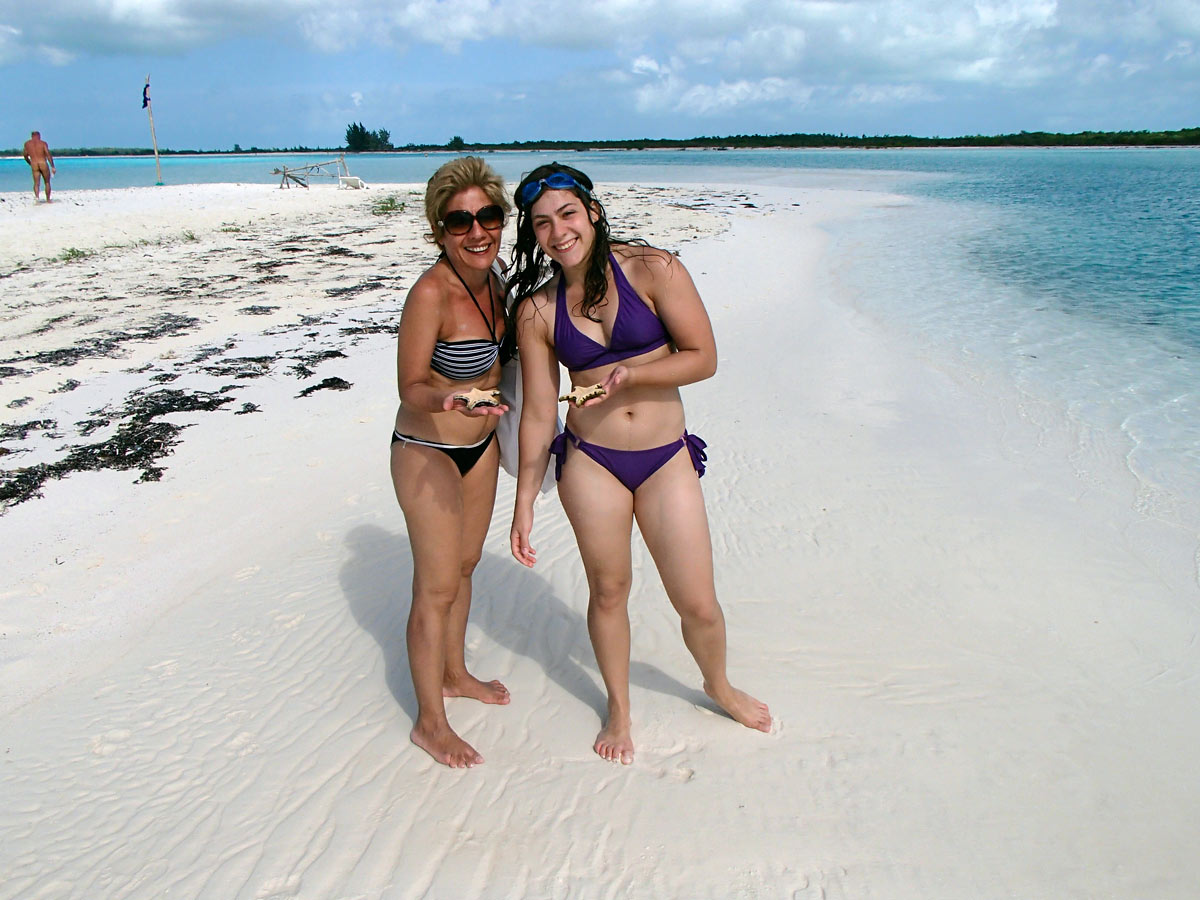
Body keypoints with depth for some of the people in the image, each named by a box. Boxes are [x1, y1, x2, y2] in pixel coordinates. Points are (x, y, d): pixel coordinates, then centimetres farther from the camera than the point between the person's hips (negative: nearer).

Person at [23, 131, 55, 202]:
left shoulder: (27, 143, 10)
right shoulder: (43, 143, 0)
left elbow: (26, 156, 17)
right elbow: (48, 155, -9)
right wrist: (52, 167, -9)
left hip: (34, 165, 2)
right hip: (43, 164, -2)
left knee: (36, 183, 0)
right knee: (47, 182, 12)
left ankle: (36, 196, -25)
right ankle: (48, 199, 15)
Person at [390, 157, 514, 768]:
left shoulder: (493, 280, -1)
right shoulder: (431, 293, -25)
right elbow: (411, 388, -22)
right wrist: (448, 401, -40)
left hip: (481, 444, 8)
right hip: (427, 452, -8)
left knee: (465, 563, 22)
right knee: (437, 589, 2)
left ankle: (454, 674, 44)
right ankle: (430, 722, 20)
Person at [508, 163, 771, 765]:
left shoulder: (653, 270, -8)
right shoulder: (538, 310, -2)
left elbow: (704, 357, -8)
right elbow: (538, 413, 1)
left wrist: (628, 376, -21)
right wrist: (524, 503, 1)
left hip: (666, 461, -1)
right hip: (590, 464, 1)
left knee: (698, 605, 5)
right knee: (608, 591, 14)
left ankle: (718, 686, 38)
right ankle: (619, 708, 39)